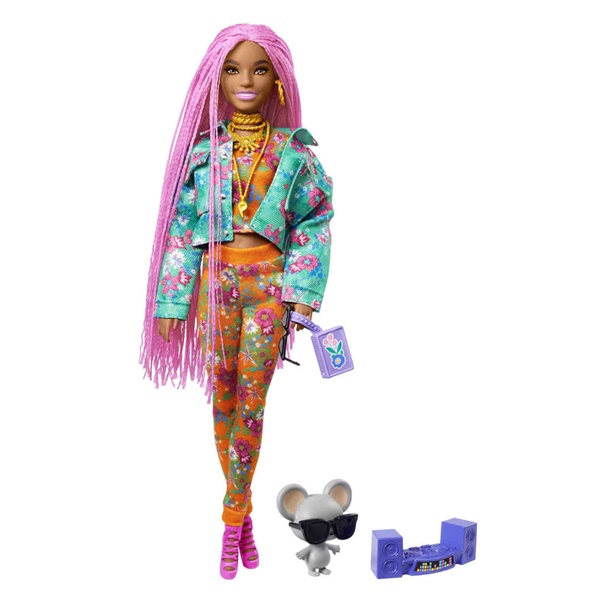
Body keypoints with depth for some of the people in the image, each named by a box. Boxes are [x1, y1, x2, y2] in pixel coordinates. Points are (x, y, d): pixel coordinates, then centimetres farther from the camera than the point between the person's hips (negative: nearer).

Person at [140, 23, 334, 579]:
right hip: (216, 277, 1)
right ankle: (243, 510, 21)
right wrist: (172, 302, 1)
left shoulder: (294, 150, 3)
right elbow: (182, 225, 4)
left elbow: (315, 222, 2)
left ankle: (232, 518, 13)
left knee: (252, 399, -1)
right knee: (223, 395, 5)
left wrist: (302, 290, -9)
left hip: (269, 280, -1)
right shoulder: (203, 148, 4)